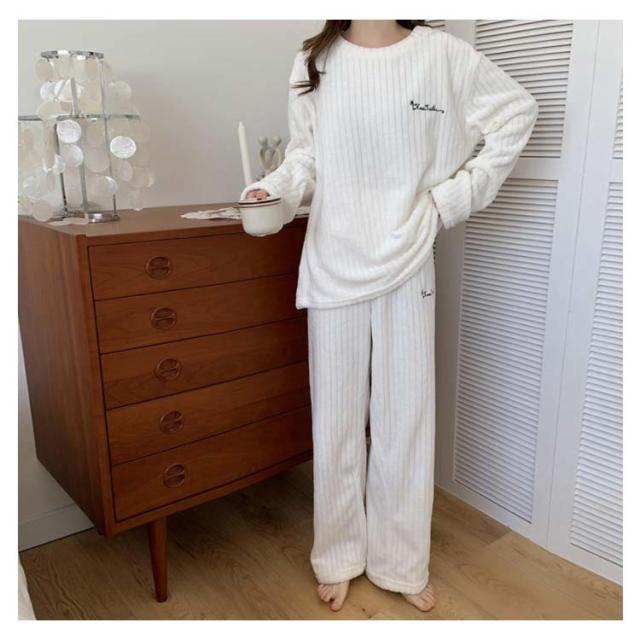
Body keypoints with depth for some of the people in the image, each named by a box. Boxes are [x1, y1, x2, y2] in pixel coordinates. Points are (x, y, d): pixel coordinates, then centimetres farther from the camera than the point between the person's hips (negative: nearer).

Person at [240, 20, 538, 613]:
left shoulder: (443, 54, 0)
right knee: (336, 418, 9)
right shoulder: (313, 61, 4)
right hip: (334, 267, 1)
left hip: (408, 264, 0)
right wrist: (274, 188, -12)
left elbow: (517, 112, 8)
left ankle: (401, 564, 29)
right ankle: (338, 556, 30)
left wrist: (454, 197, 1)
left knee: (407, 418, 9)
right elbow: (305, 152, 10)